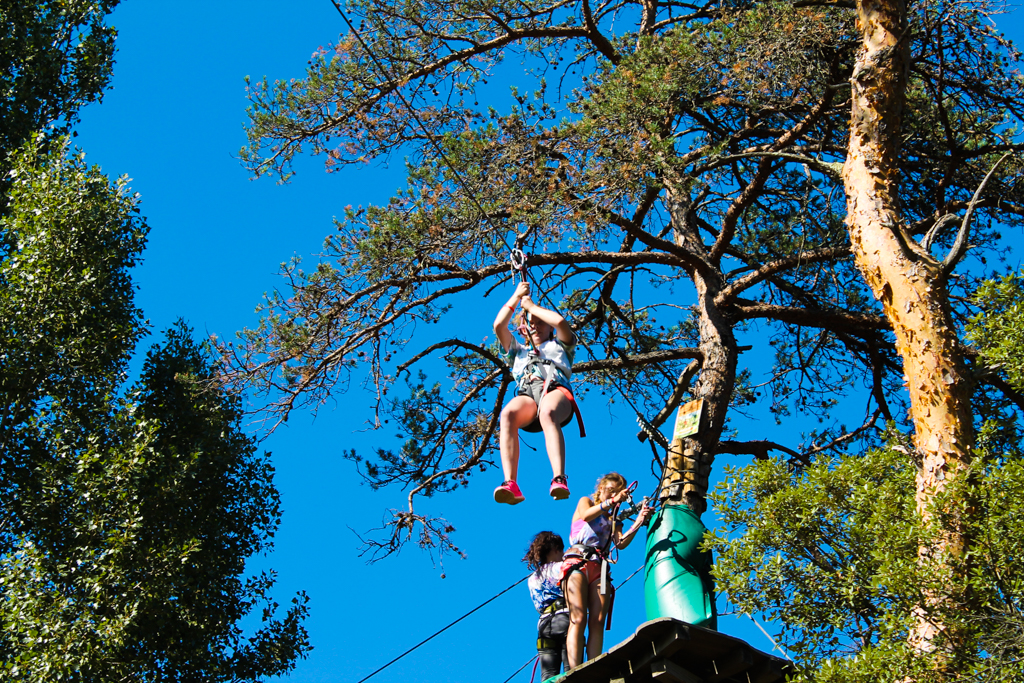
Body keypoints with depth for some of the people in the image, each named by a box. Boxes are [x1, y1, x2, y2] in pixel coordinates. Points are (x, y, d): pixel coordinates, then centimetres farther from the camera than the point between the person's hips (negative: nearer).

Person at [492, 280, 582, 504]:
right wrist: (516, 297, 32)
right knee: (508, 414, -38)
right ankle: (511, 485, -54)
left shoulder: (559, 346, 34)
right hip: (526, 395, 2)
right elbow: (499, 326, 28)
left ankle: (559, 480, -61)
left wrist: (531, 305, 25)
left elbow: (560, 322, 14)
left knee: (548, 413, -42)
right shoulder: (518, 351, 41)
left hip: (555, 389, -2)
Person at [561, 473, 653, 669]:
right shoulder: (585, 501, 17)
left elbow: (620, 543, 6)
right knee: (578, 619, -18)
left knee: (597, 622, -10)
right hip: (578, 561, -4)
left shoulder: (613, 518, 25)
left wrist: (638, 523, -9)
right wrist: (611, 501, -21)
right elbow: (586, 515, -9)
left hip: (600, 567, 5)